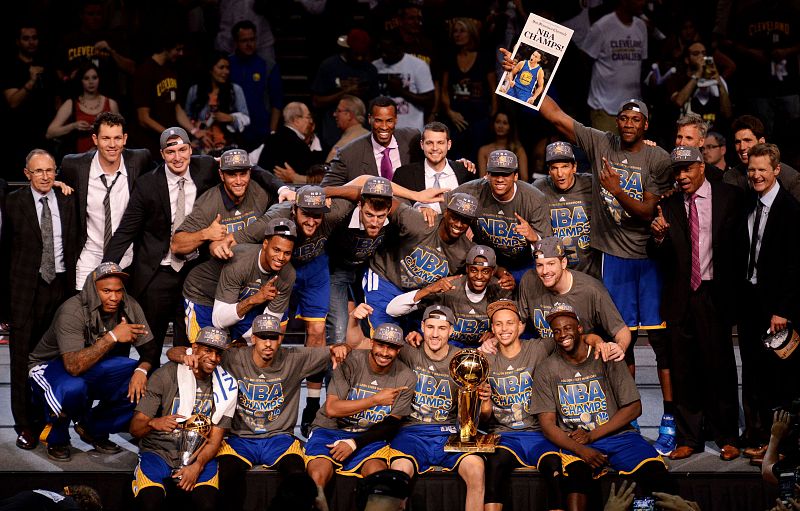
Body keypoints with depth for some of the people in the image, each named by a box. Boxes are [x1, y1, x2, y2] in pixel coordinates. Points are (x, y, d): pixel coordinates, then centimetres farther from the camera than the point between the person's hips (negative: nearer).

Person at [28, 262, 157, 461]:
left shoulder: (129, 307, -13)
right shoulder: (73, 311, -30)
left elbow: (150, 350, -8)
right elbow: (73, 366, -40)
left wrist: (142, 370, -31)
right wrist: (112, 337, -42)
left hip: (97, 369, 5)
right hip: (52, 367, -5)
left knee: (142, 386, -19)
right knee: (73, 389, -40)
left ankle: (94, 429, 5)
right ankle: (56, 437, -7)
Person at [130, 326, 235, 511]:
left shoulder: (225, 387, 3)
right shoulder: (166, 375, -6)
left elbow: (214, 440, 4)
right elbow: (135, 428, -8)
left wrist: (197, 467, -16)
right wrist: (154, 423, -32)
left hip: (197, 455, 2)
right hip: (158, 451, -2)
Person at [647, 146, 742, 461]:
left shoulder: (726, 197, 1)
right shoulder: (669, 205, 8)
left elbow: (736, 242, 4)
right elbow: (658, 257, 6)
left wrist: (732, 290, -4)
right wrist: (658, 237, -15)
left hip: (713, 295, -3)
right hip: (680, 297, 3)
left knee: (719, 366, 0)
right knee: (683, 369, 6)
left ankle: (726, 438, 11)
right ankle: (688, 439, 15)